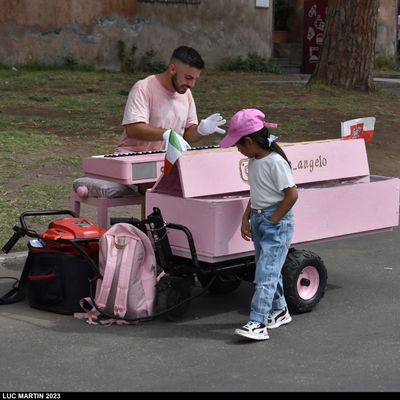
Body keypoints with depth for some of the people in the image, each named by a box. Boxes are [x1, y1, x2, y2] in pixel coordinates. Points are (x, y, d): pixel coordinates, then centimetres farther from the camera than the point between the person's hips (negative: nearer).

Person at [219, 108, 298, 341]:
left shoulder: (275, 162, -20)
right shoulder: (254, 161, 8)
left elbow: (292, 195, -20)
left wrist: (273, 220, -15)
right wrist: (246, 218, 8)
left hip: (277, 223, -9)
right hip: (258, 220, 9)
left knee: (265, 274, -13)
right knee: (269, 270, 17)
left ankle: (258, 324, -16)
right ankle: (279, 311, 33)